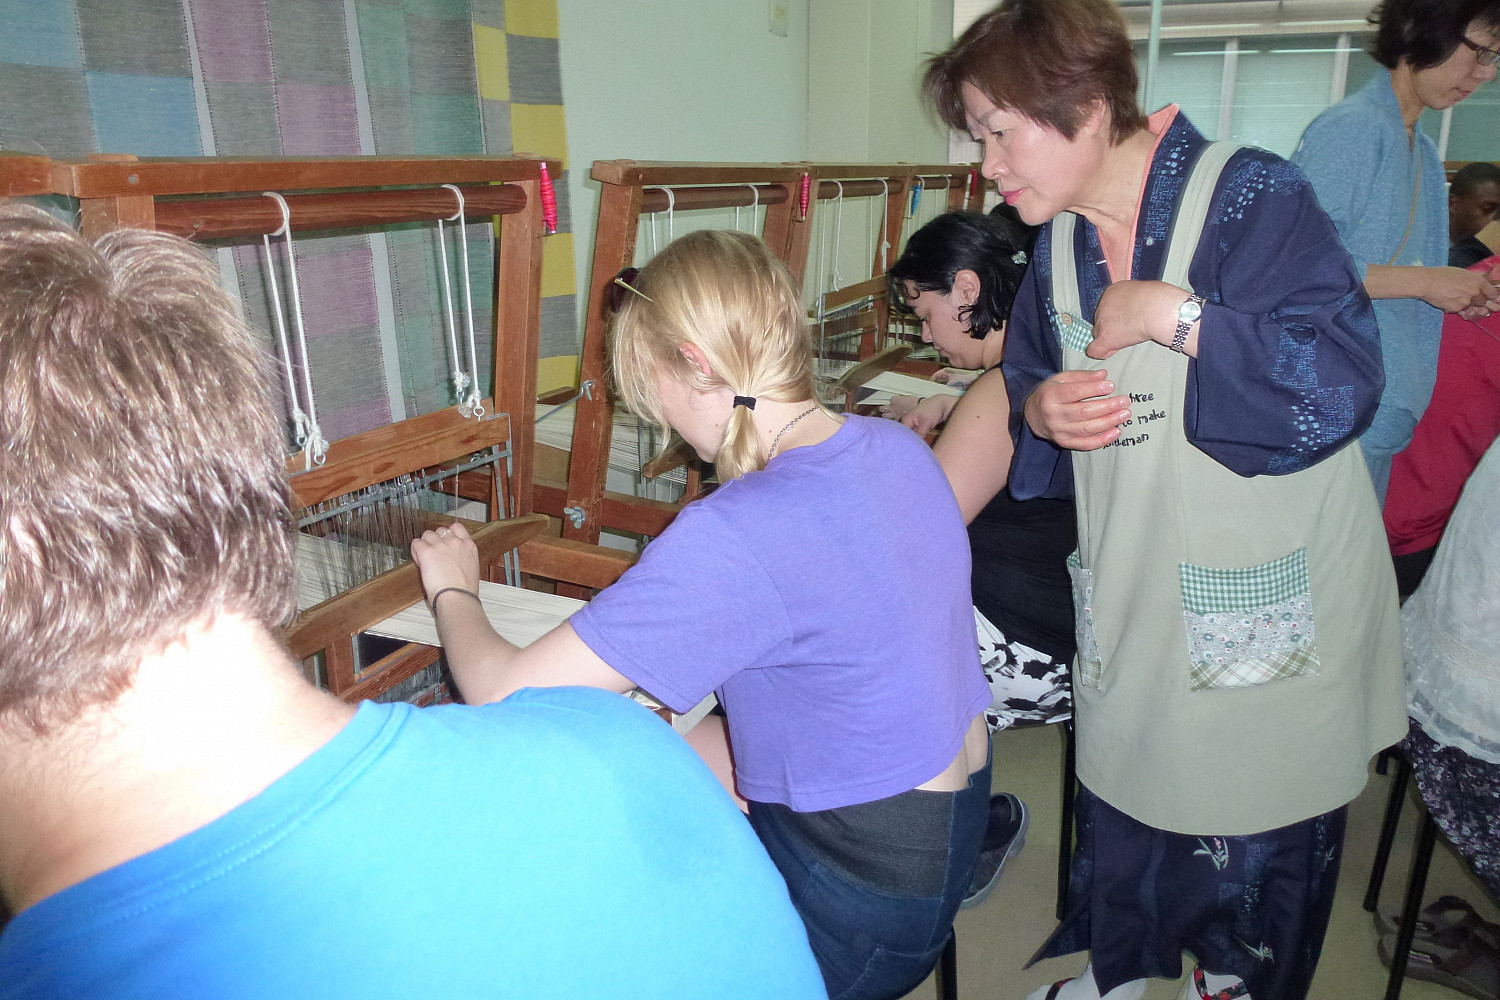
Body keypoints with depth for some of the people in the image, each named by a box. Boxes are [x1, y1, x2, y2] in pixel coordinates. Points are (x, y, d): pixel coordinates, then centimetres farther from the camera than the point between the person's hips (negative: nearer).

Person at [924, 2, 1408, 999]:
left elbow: (1343, 380, -25)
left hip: (1268, 601, -4)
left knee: (1259, 811, 12)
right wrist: (1039, 409, -8)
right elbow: (1028, 373, 15)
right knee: (1123, 787, 17)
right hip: (1127, 589, 5)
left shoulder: (1249, 195, -16)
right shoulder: (1057, 242, 3)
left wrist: (1170, 314, -25)